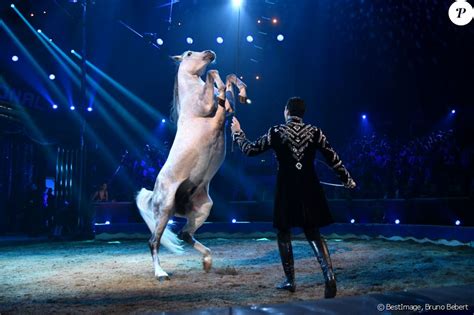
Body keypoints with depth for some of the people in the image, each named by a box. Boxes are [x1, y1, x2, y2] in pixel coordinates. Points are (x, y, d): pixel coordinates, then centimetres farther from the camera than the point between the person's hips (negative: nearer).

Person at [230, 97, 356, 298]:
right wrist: (347, 180, 14)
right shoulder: (314, 132, 0)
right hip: (309, 189, 2)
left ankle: (290, 281, 18)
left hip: (286, 190, -2)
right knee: (314, 234, 10)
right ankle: (329, 276, -8)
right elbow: (333, 158, 3)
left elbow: (251, 150, 1)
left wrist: (237, 133, 17)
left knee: (284, 234, 15)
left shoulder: (276, 132, -5)